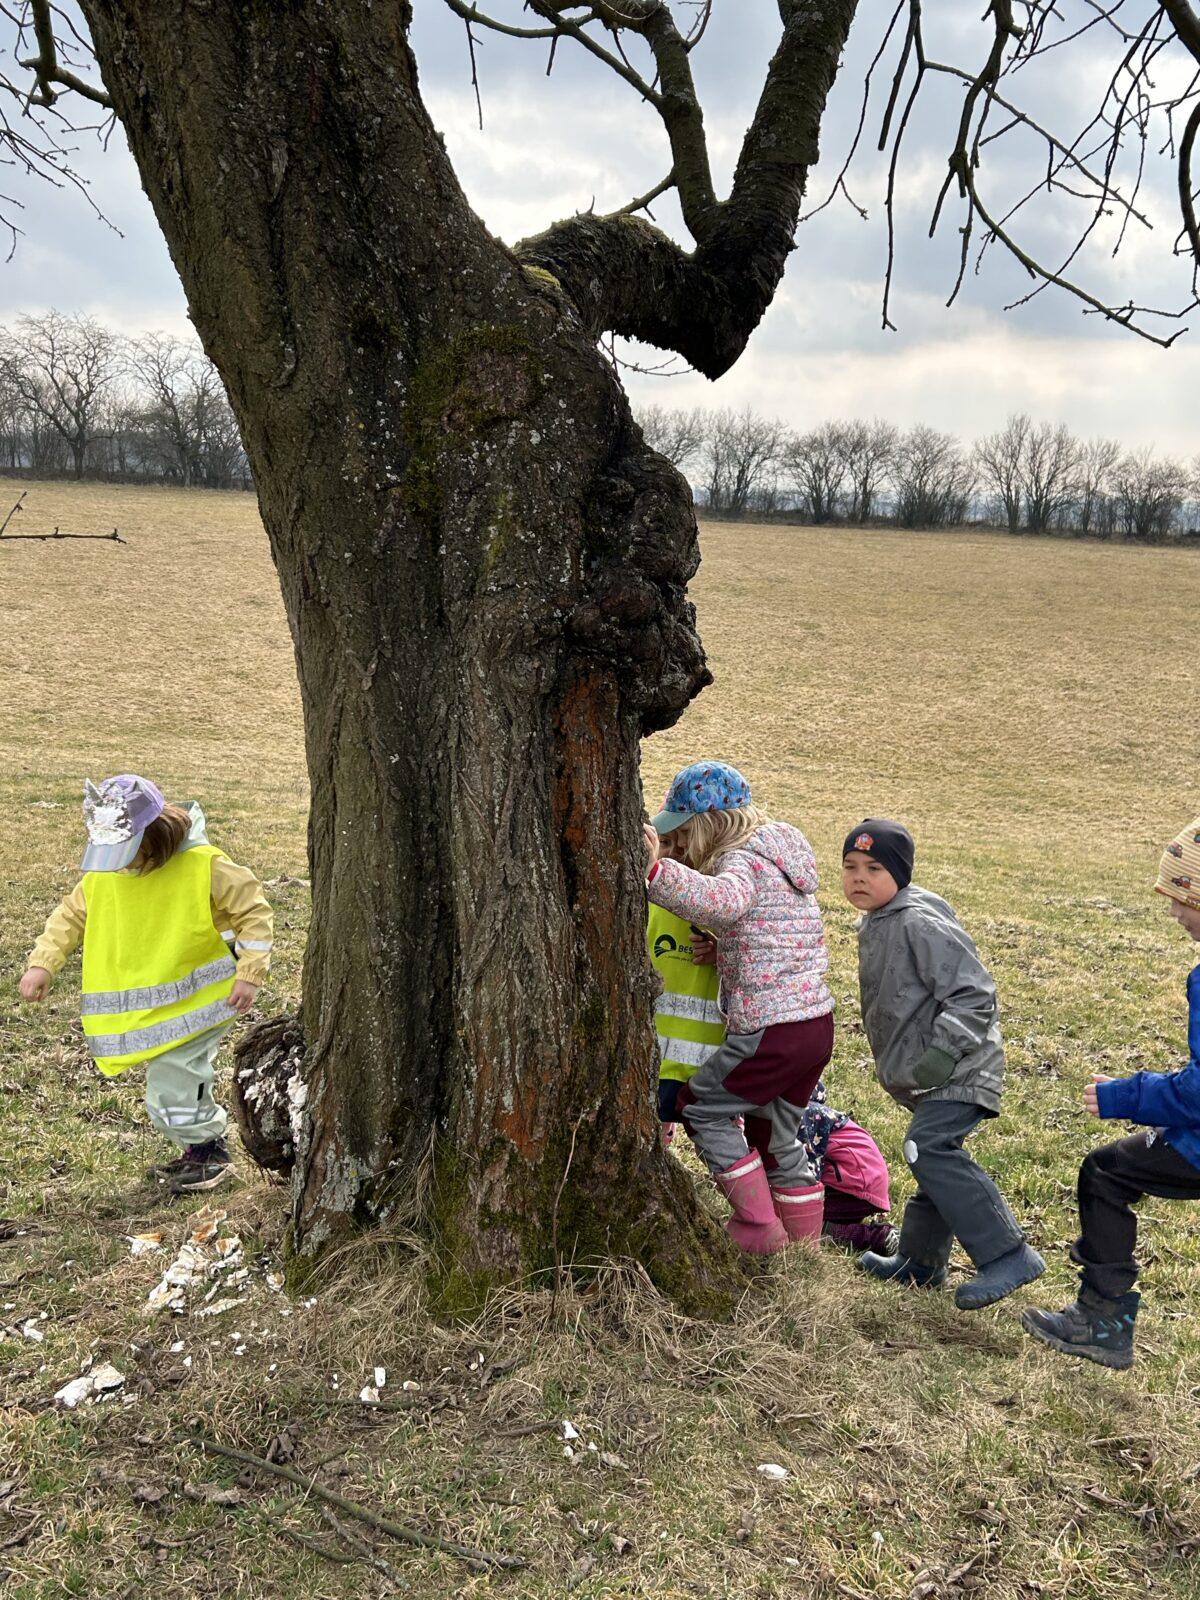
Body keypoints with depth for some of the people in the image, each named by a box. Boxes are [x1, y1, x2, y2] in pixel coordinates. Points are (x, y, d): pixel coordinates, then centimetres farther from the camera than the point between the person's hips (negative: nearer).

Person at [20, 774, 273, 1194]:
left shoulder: (203, 865, -20)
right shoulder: (102, 872, -4)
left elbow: (253, 909, -13)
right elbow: (72, 915, 9)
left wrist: (250, 973, -19)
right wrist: (42, 963, -5)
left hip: (196, 999, -6)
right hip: (148, 1002, 6)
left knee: (170, 1085, -13)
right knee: (180, 1080, 16)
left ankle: (206, 1152, 6)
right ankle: (205, 1145, 35)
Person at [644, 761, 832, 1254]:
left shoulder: (742, 861, -14)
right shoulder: (780, 855, 16)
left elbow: (722, 899, -39)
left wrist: (657, 870, -50)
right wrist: (727, 953, 9)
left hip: (771, 1030, -9)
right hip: (818, 1024, 9)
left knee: (700, 1108, 8)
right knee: (779, 1137, 23)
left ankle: (759, 1228, 9)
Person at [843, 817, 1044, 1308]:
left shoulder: (920, 923, -19)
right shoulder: (874, 926, 12)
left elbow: (973, 994, -22)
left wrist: (943, 1053, -27)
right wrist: (904, 1065, 21)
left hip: (958, 1070, -10)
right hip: (928, 1075, 10)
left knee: (928, 1150, -24)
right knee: (933, 1158, 20)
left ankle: (1007, 1255, -18)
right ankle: (919, 1260, 36)